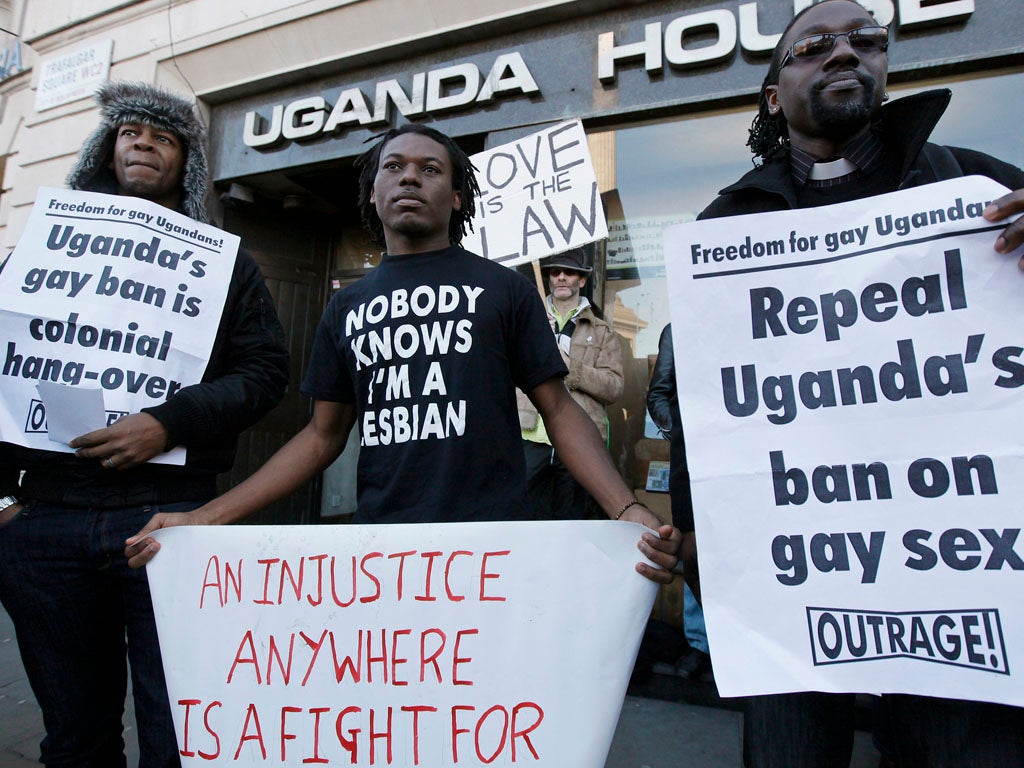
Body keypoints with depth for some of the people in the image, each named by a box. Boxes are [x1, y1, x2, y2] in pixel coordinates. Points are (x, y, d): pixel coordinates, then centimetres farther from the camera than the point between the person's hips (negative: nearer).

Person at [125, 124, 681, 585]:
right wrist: (203, 518, 7)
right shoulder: (347, 307, 12)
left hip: (493, 545, -2)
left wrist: (626, 510, -15)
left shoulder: (504, 289, 3)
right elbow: (323, 435, 13)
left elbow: (558, 409, 0)